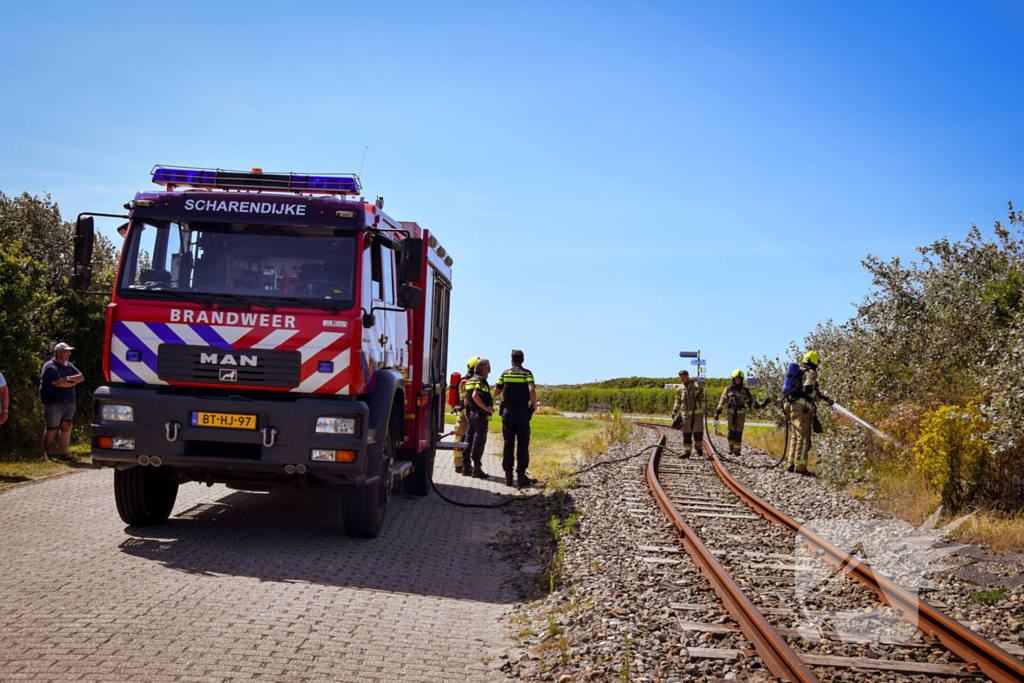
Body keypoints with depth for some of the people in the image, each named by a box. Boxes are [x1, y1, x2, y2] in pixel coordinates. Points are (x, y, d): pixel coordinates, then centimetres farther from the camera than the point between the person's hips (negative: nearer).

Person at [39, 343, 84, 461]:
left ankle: (64, 453, 3)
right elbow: (60, 383, -20)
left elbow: (81, 377, 8)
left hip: (69, 402, 6)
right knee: (52, 430, -1)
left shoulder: (68, 365, 16)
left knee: (66, 427, -1)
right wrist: (73, 382, -3)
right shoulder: (50, 367, -9)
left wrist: (67, 378, -8)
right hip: (54, 403, -6)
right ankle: (47, 454, 10)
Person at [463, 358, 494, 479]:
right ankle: (476, 468, -8)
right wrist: (486, 408, -21)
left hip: (471, 414, 9)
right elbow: (475, 396, -27)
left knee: (469, 440, 12)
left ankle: (466, 466, 17)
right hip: (480, 415, -9)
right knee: (479, 442, -7)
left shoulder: (470, 380, 17)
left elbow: (466, 400, 20)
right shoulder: (481, 380, -13)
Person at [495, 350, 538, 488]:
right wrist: (534, 404, -1)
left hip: (507, 412, 2)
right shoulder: (527, 374, -2)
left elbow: (495, 393, 7)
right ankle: (521, 475, -4)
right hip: (522, 413, -2)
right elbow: (532, 390, -18)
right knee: (523, 444, 2)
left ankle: (508, 476, 5)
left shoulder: (505, 374, 6)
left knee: (508, 444, 6)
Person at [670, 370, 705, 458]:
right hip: (686, 414, 3)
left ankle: (699, 447, 17)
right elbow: (677, 402, 19)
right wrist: (674, 412, 12)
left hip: (697, 414, -3)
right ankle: (686, 452, 5)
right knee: (686, 434, 0)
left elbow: (702, 400, 9)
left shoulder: (697, 386, 0)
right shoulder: (680, 390, 9)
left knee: (698, 432, -9)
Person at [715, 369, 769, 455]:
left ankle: (737, 450, 3)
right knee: (731, 432, -7)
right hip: (730, 413, 0)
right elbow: (722, 401, 8)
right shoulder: (728, 389, 4)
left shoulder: (745, 390, 4)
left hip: (741, 414, 0)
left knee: (738, 433, -3)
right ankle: (731, 447, 14)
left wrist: (760, 405, -4)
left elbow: (751, 402, 8)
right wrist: (717, 412, 6)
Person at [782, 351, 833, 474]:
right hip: (802, 407, -9)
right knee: (803, 437, -10)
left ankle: (791, 464, 14)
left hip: (792, 405, 9)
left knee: (795, 437, 14)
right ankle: (800, 467, -13)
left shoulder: (798, 372, 23)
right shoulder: (811, 372, -3)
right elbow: (808, 388, -19)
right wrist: (821, 397, -6)